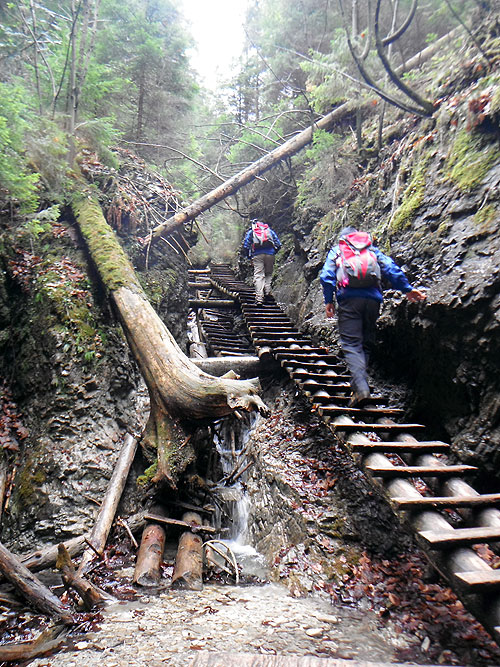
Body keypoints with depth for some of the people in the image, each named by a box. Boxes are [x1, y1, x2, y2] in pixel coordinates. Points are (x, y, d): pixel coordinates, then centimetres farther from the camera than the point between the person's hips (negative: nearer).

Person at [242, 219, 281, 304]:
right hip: (270, 254, 2)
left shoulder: (250, 232, 19)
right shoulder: (270, 230, 24)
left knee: (258, 275, -5)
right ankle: (267, 292, 4)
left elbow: (245, 246, 6)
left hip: (257, 255, -1)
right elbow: (278, 244, 14)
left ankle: (259, 298, -14)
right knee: (268, 274, 19)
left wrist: (249, 256, 16)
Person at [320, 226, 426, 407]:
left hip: (349, 298, -2)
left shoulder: (336, 251, 22)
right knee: (366, 344, 12)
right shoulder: (372, 249, 26)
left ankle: (361, 388, -26)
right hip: (373, 298, 3)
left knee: (351, 344, -9)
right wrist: (407, 289, 8)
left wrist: (328, 301, 9)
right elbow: (391, 268, 12)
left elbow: (326, 277, 7)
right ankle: (358, 383, 5)